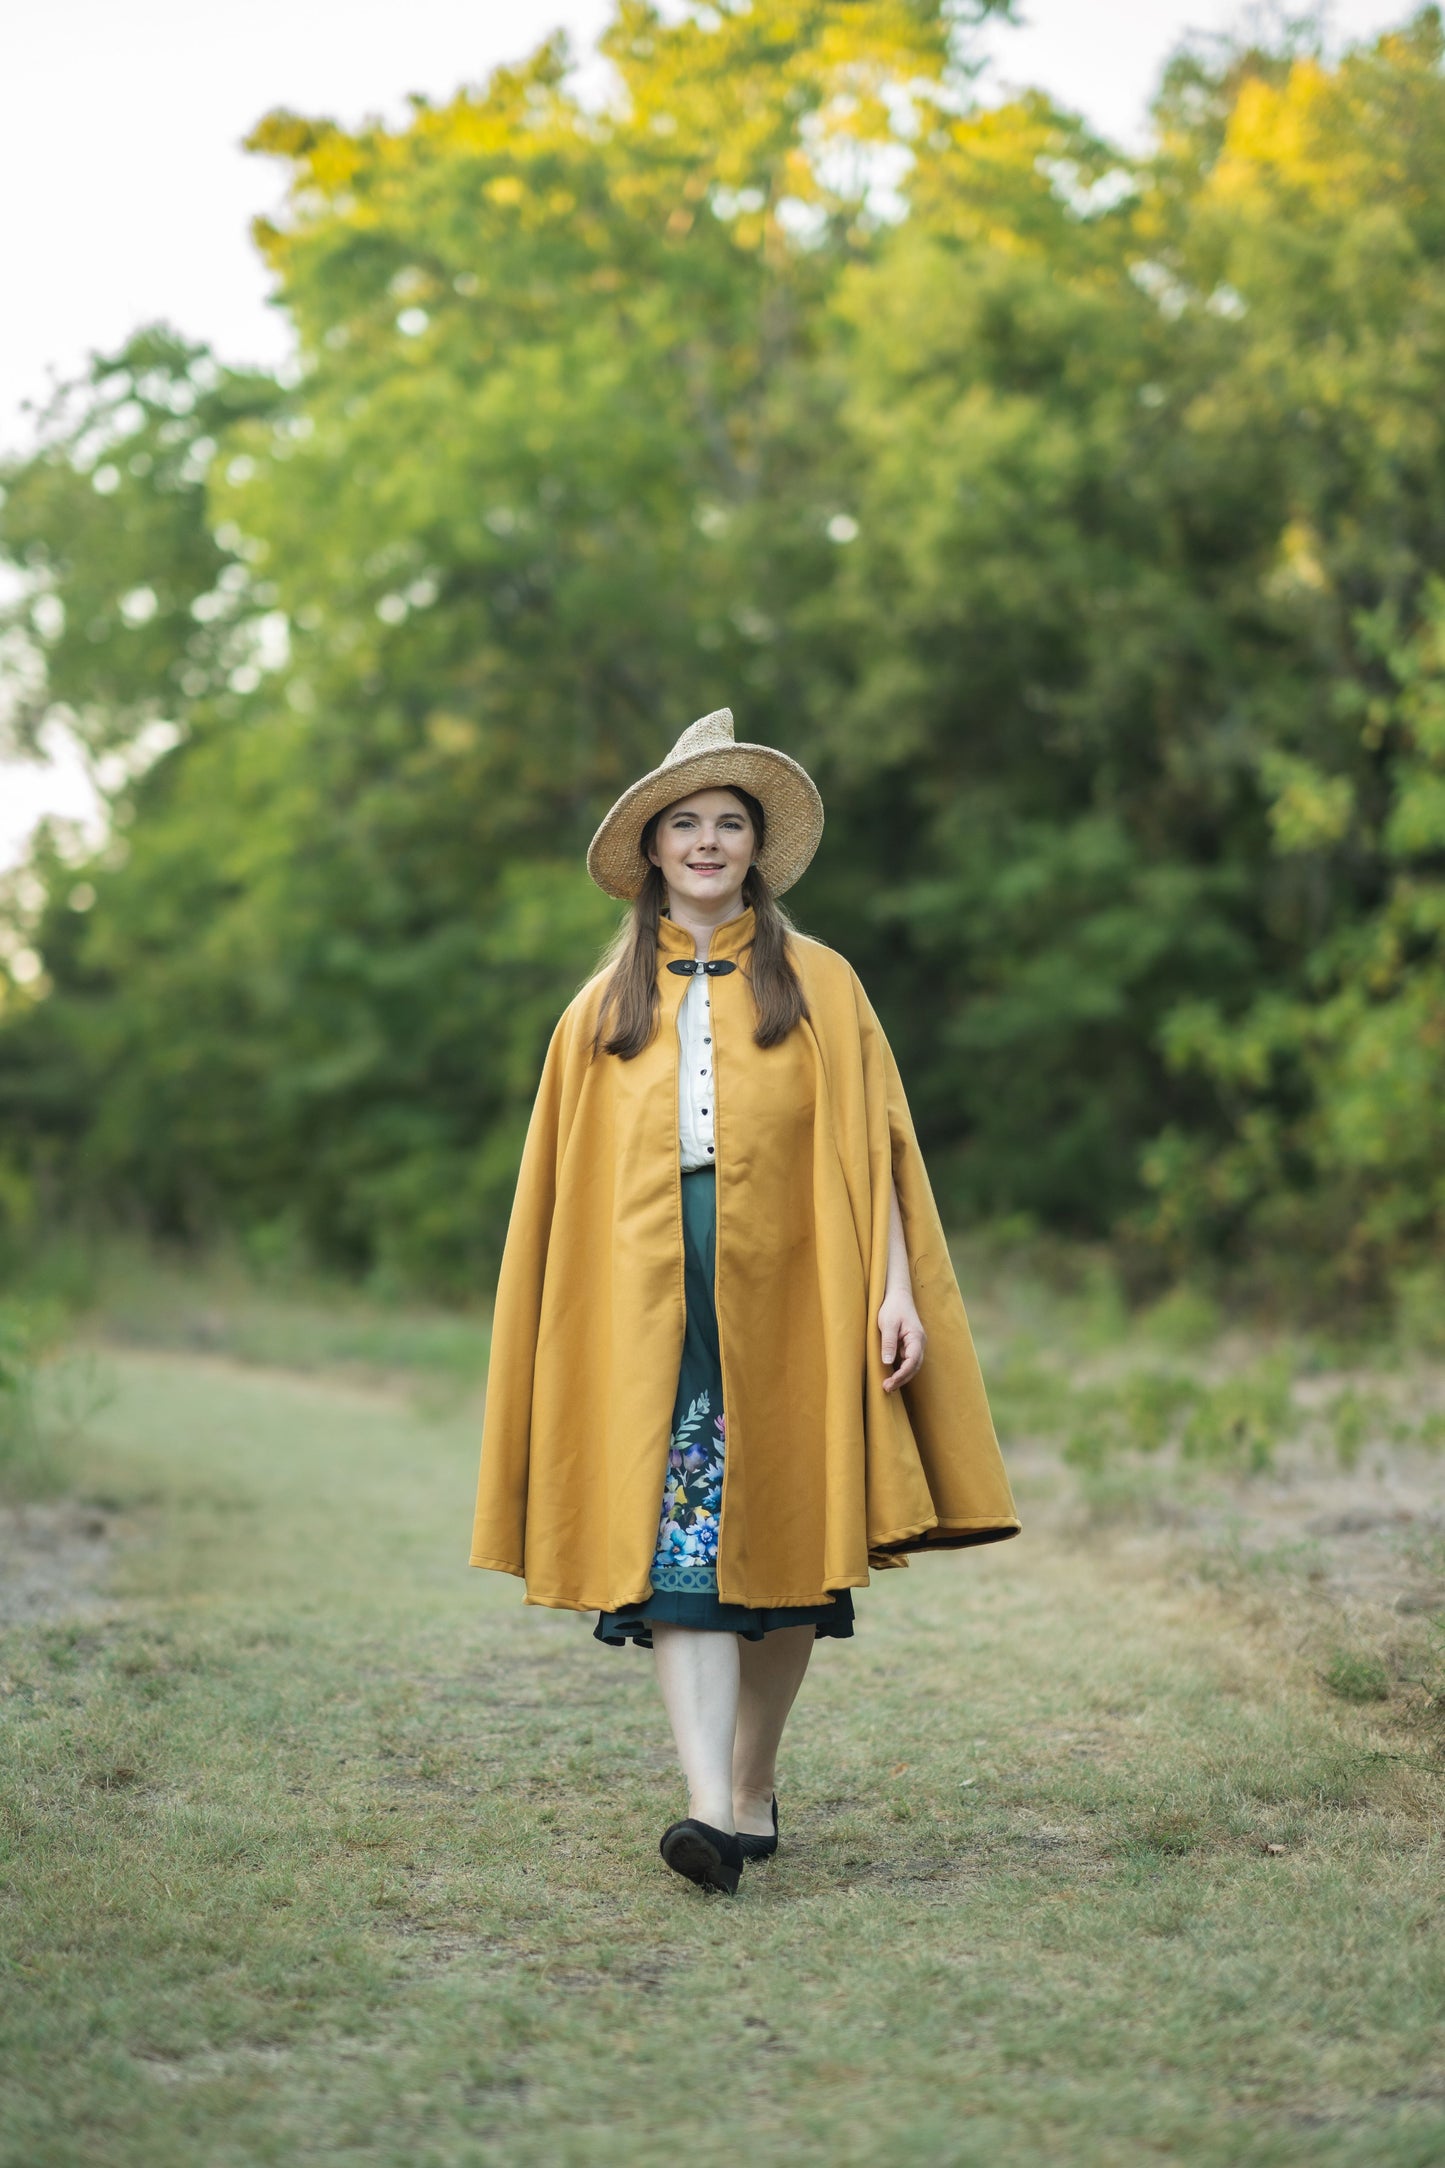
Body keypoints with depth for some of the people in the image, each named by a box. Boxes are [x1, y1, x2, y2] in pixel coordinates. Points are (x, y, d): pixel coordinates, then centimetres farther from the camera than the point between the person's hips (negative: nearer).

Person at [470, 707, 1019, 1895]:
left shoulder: (816, 982, 9)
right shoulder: (605, 1006, 14)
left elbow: (869, 1146, 3)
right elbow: (568, 1187, 14)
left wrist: (895, 1286, -7)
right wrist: (570, 1332, 10)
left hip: (783, 1295, 0)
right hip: (651, 1304, 0)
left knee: (779, 1546, 5)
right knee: (675, 1545, -13)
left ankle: (756, 1789, 21)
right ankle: (711, 1808, -19)